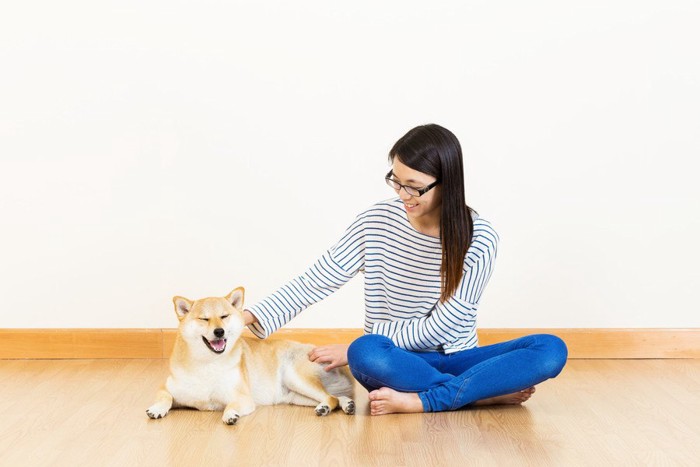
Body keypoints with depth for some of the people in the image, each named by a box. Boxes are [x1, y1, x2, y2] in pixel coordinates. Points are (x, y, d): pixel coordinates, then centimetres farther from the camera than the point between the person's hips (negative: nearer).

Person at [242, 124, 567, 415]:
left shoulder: (479, 240, -11)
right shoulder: (376, 222, -6)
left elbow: (439, 328, -12)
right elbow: (316, 281, -4)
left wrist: (352, 351, -11)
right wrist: (253, 316, -18)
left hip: (454, 360, 0)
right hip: (395, 363, 0)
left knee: (551, 350, -25)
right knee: (368, 352, -37)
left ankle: (417, 401, -28)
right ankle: (491, 392, -24)